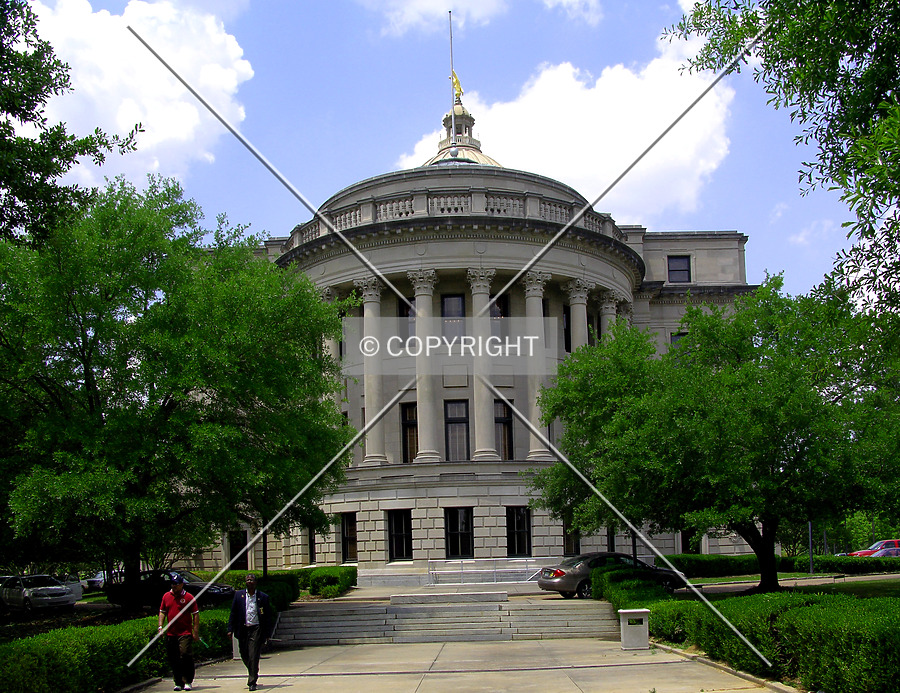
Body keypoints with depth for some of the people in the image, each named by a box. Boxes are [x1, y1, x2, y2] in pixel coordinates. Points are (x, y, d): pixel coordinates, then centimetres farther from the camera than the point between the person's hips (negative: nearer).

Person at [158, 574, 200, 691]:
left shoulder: (188, 597, -2)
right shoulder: (166, 596, 11)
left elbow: (196, 614, -1)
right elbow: (162, 612, 20)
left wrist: (196, 632, -6)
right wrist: (160, 626, 6)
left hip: (185, 633, -5)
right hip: (170, 634, 5)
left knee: (186, 656, -13)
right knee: (173, 660, 7)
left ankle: (188, 682, -2)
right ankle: (178, 683, 16)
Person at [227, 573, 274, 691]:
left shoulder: (263, 597, 3)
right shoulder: (239, 595, 8)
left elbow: (268, 616, 5)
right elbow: (233, 613, 9)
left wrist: (267, 634, 1)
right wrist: (230, 629, 1)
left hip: (256, 629, -3)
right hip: (243, 629, 3)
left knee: (253, 656, -8)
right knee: (244, 655, 10)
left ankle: (252, 682, -1)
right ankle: (253, 673, 36)